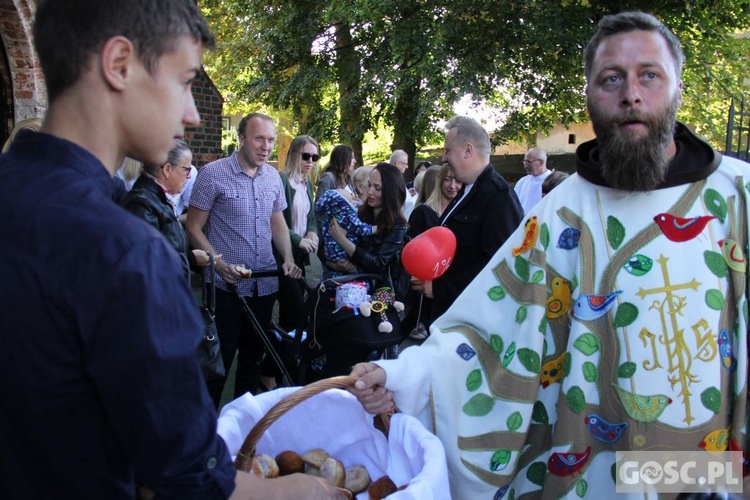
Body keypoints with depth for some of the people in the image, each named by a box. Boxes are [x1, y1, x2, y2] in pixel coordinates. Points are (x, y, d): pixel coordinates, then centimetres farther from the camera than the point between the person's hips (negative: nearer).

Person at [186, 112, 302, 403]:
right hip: (226, 286, -5)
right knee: (219, 359, 4)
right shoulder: (213, 174, -11)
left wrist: (288, 258, -1)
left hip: (265, 284, 6)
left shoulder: (273, 176, 6)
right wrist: (220, 264, -20)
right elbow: (194, 229, -8)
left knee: (254, 356, 18)